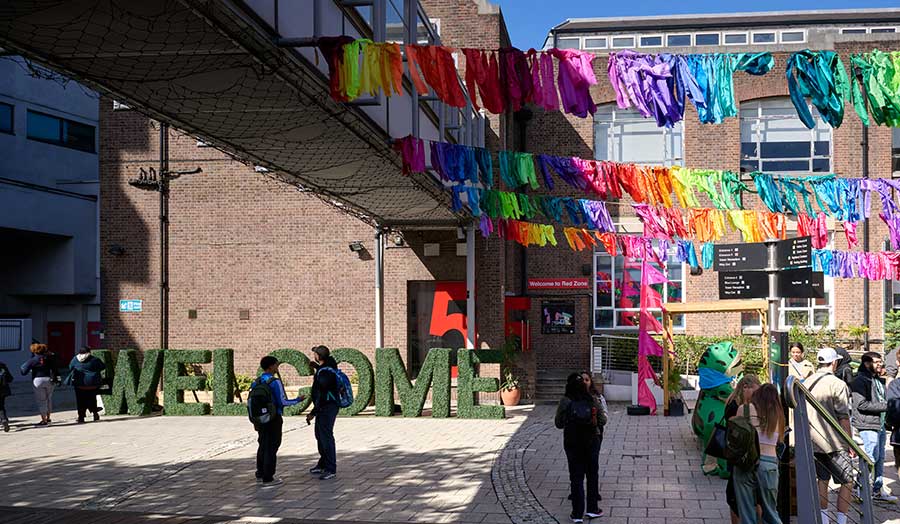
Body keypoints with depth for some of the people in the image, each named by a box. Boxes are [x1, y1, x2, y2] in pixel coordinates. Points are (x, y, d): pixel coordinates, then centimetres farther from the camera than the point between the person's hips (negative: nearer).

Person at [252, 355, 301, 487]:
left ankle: (260, 474, 32)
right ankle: (267, 479, 0)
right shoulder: (275, 382, -16)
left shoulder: (256, 382, 6)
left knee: (263, 446, 20)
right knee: (271, 448, -2)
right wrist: (298, 400, -2)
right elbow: (283, 401, -18)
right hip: (273, 419, -7)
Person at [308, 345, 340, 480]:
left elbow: (322, 396, -25)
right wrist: (316, 367, 50)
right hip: (324, 408, 11)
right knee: (320, 435, 20)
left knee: (326, 437, -10)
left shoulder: (324, 373, -23)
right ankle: (323, 464, 33)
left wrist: (313, 412, -22)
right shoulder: (328, 366, 7)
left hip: (327, 408, -11)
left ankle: (331, 469, -9)